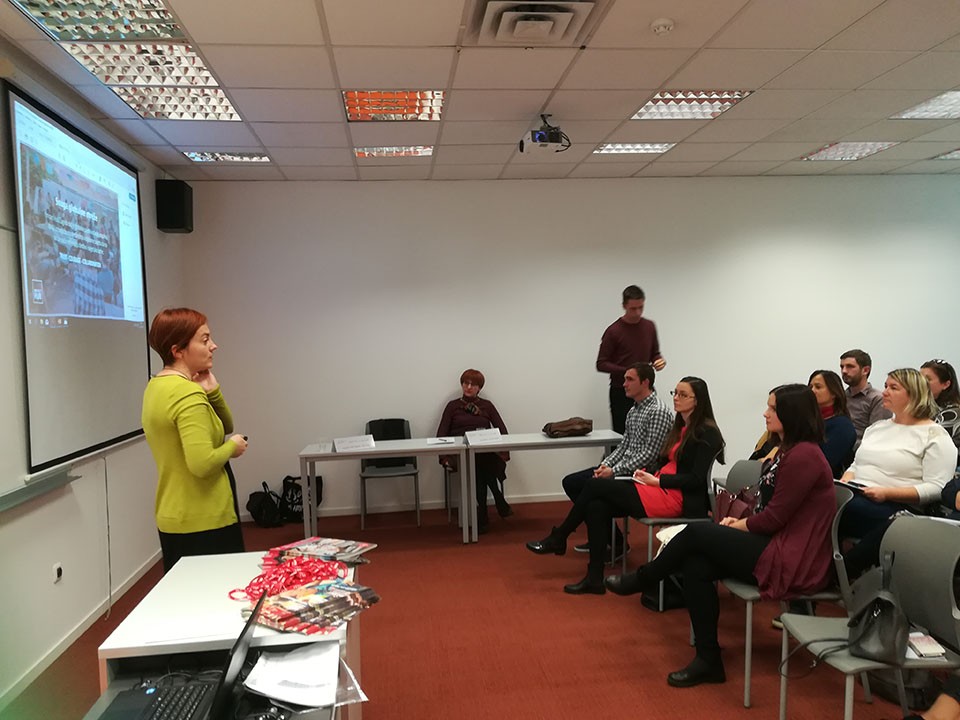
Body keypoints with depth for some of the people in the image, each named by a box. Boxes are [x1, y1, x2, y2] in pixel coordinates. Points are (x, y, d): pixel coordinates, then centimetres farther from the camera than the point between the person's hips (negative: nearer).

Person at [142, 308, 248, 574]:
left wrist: (212, 391, -3)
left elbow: (225, 427, 14)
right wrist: (232, 447, -12)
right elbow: (202, 464, -30)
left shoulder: (156, 386, 9)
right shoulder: (189, 394, -21)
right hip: (203, 523, -9)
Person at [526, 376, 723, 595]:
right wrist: (648, 474, 1)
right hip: (660, 489, 9)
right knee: (597, 507, -12)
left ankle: (559, 538, 5)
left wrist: (657, 480, -14)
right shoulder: (681, 428, 17)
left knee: (595, 486, -12)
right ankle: (594, 579, -8)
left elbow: (697, 479, -16)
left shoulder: (706, 433, -9)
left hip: (677, 498, -9)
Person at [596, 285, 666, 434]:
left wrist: (659, 361, -7)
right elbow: (601, 364, -8)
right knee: (622, 435, -2)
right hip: (621, 393, -4)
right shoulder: (613, 331, -9)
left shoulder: (649, 326, 6)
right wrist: (627, 371, -21)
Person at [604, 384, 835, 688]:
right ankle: (708, 660, 0)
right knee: (695, 566, -8)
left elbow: (774, 517, -19)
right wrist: (739, 522, 2)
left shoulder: (804, 455, -17)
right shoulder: (789, 450, 15)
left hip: (790, 561, -9)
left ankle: (640, 580, 11)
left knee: (697, 532, -11)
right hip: (775, 545, 9)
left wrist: (736, 526, -4)